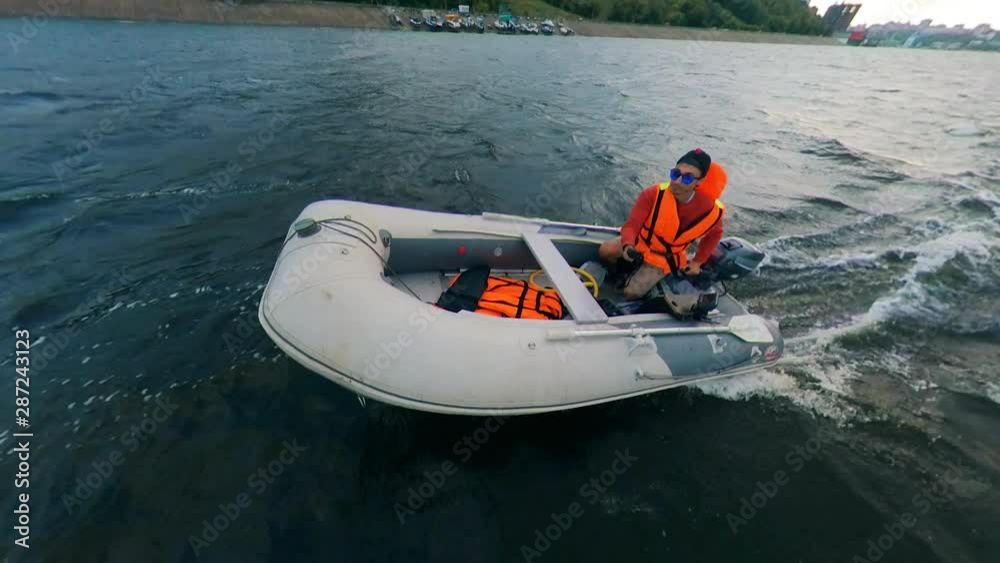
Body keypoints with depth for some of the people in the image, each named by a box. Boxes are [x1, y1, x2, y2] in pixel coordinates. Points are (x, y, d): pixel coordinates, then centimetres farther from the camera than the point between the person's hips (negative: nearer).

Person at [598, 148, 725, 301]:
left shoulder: (711, 209, -21)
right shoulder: (654, 194, -27)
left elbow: (715, 233, 3)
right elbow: (631, 225, -30)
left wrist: (698, 262, 3)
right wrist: (627, 246, -52)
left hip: (663, 259, -1)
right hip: (639, 242, 1)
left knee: (630, 293, -13)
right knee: (605, 250, -24)